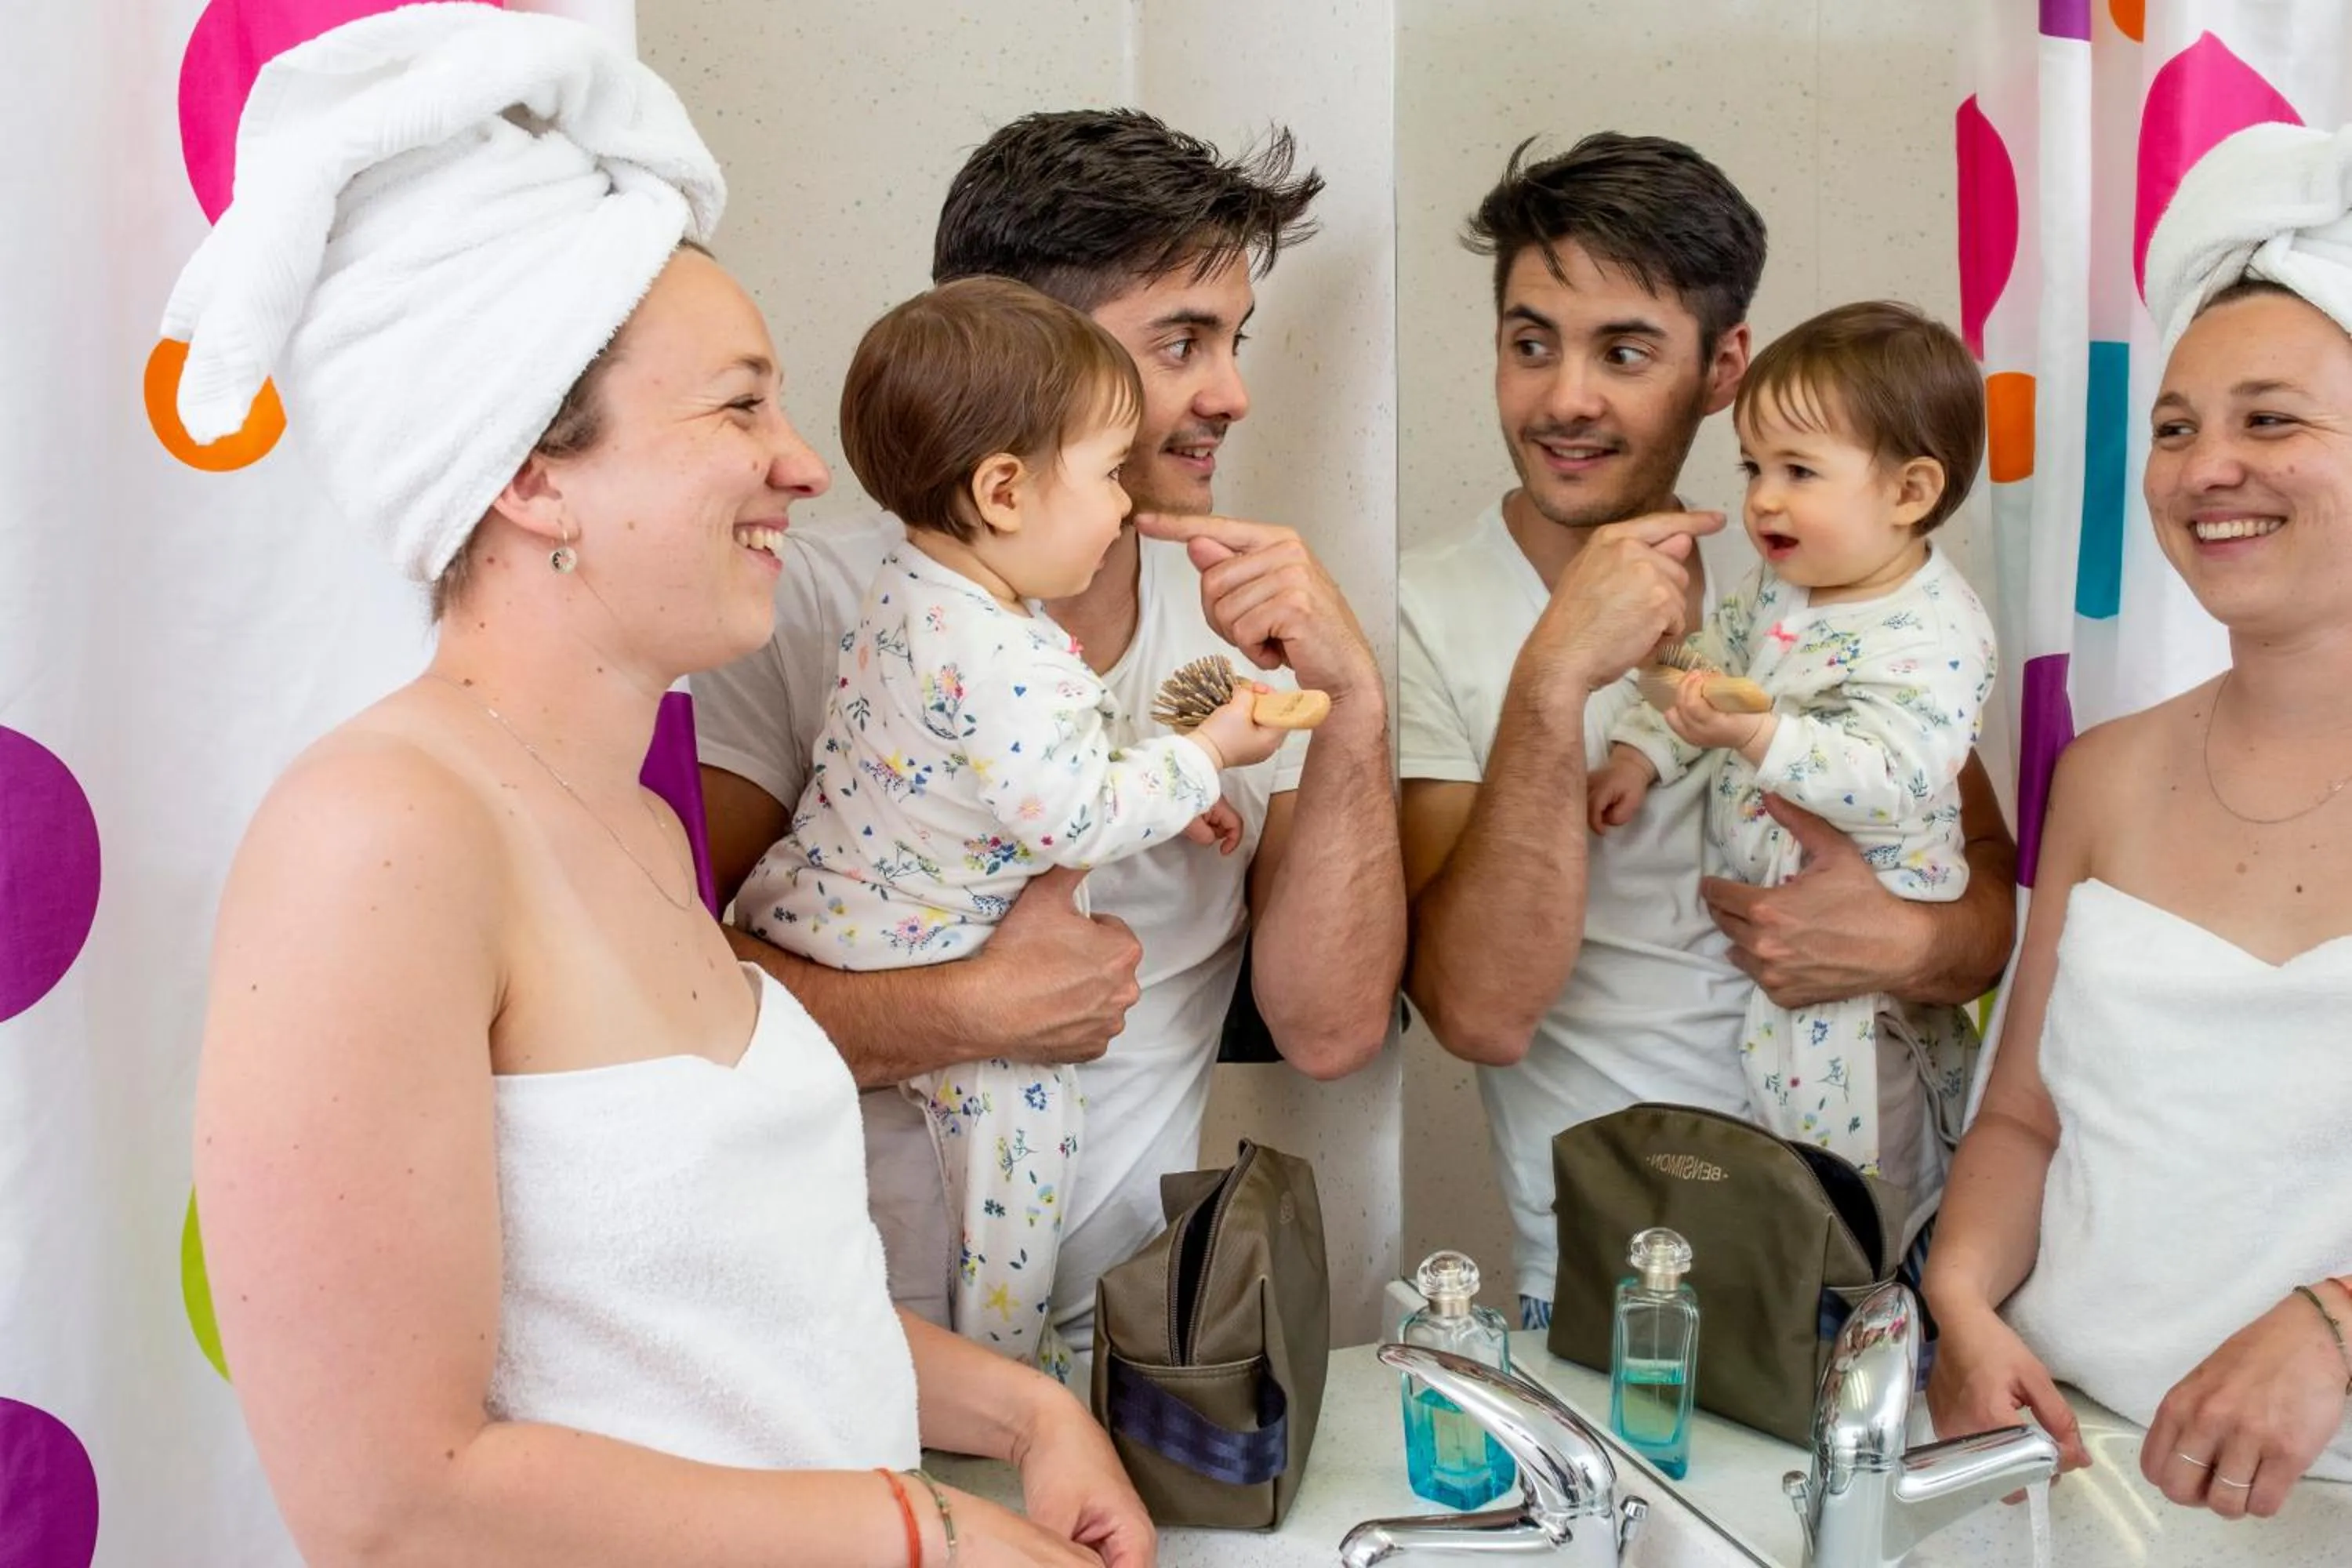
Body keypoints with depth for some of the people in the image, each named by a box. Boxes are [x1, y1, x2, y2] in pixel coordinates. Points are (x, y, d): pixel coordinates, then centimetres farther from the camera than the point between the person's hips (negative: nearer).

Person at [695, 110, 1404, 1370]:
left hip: (1127, 1319, 3)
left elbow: (1329, 1030, -3)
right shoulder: (814, 602, -5)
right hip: (854, 1328, -2)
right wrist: (976, 1009, -14)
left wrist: (1353, 706, -11)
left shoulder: (1250, 620, 5)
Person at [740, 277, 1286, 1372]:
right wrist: (1206, 752, -12)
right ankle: (1001, 1374, 12)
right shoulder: (999, 658, -27)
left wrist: (1164, 796, 14)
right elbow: (1069, 821, -24)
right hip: (910, 961, -9)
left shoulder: (910, 586, 5)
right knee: (1026, 1104, 0)